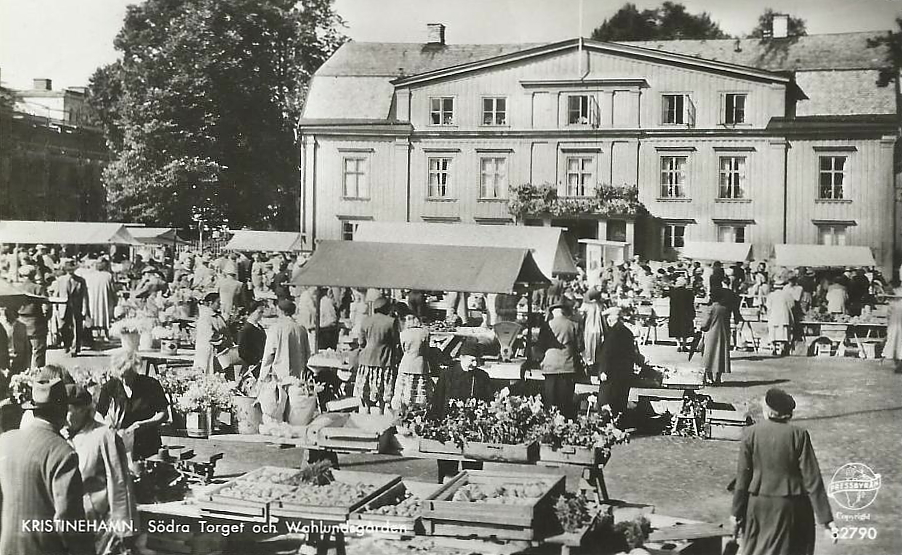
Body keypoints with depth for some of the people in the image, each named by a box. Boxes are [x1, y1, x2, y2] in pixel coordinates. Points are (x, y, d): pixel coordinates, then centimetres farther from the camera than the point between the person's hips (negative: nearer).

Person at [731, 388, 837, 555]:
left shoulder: (750, 434, -7)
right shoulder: (799, 435, -9)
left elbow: (743, 477, -4)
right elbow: (812, 479, -10)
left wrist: (737, 511, 6)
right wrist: (825, 518, -7)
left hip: (758, 505, 1)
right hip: (791, 507, -1)